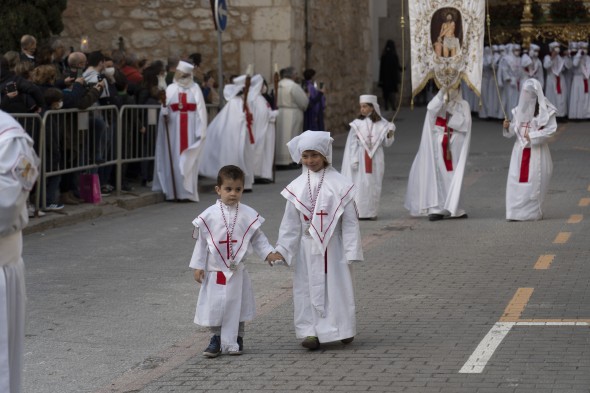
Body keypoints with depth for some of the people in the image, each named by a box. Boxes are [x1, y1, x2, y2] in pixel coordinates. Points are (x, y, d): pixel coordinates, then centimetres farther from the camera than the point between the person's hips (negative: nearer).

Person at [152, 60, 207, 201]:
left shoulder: (195, 89, 7)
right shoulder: (171, 89, 9)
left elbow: (200, 110, 1)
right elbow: (165, 110, 5)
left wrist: (201, 130, -8)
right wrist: (164, 111, -20)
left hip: (190, 130, -1)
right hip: (174, 130, 1)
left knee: (189, 161, -3)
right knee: (174, 159, -2)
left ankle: (188, 191, -2)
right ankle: (174, 191, 1)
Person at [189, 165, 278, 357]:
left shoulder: (249, 215, -3)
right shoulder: (209, 215, -6)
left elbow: (257, 238, 5)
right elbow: (201, 242, 0)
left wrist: (269, 253, -9)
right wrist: (198, 265, -1)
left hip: (238, 271, 1)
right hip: (215, 271, -1)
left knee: (237, 305, 8)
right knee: (215, 305, 3)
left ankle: (236, 340, 23)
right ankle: (216, 339, 19)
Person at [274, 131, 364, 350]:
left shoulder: (339, 184, -6)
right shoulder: (297, 187, 1)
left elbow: (349, 221, -4)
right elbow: (290, 223, 5)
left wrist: (351, 251, -7)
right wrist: (282, 249, -2)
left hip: (332, 247, -2)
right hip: (307, 248, 2)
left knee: (337, 287, 3)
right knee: (308, 288, 2)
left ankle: (344, 329, 15)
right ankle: (310, 331, 5)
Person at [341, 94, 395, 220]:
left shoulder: (381, 124, 2)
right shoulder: (357, 124, -2)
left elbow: (386, 143, 5)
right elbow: (352, 143, -2)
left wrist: (390, 134, -14)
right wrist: (354, 159, -8)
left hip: (375, 159, 2)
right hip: (361, 158, -2)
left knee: (374, 184, 4)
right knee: (360, 183, -4)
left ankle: (372, 212, 10)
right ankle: (358, 211, 0)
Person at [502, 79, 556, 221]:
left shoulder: (546, 110, -6)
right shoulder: (519, 110, 10)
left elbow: (551, 129, -11)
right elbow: (514, 129, 14)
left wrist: (533, 136, -16)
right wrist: (508, 126, -8)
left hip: (537, 151, -4)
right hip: (520, 150, 4)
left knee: (534, 181, -3)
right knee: (517, 180, -2)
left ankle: (534, 212, 8)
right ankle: (516, 212, 0)